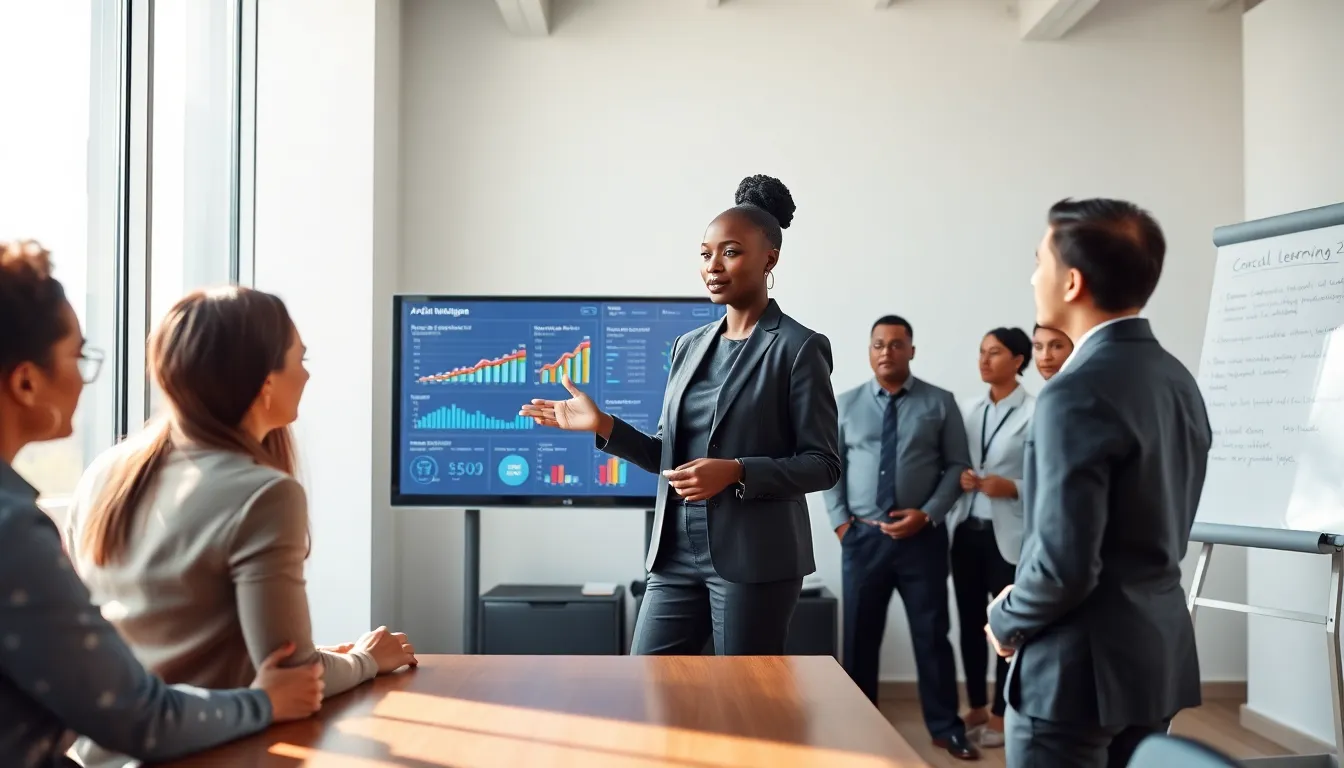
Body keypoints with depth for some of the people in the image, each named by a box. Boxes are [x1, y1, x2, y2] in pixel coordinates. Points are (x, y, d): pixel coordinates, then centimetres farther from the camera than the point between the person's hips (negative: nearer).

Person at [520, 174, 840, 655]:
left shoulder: (798, 348, -7)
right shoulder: (689, 346, 12)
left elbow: (823, 463, -9)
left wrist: (736, 471, -21)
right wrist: (603, 426, 1)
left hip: (753, 560, -6)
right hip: (678, 555, 6)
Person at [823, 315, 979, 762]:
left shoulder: (940, 403, 0)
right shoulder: (847, 404, 6)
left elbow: (958, 466, -1)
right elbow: (831, 466, 7)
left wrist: (928, 514, -12)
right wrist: (840, 521, -3)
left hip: (922, 536, -2)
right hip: (863, 537, 2)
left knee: (932, 633, 5)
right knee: (860, 635, 10)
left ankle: (946, 728, 17)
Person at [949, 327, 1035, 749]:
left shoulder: (1037, 412, -7)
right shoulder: (974, 410, 11)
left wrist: (1013, 488, -20)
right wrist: (960, 477, -2)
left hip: (1009, 536, -5)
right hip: (966, 530, 6)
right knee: (970, 622, 11)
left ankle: (1001, 715, 15)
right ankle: (977, 708, 24)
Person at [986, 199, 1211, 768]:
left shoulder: (1078, 393, -22)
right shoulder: (1176, 378, 6)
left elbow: (1064, 564, -26)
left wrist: (1006, 621, -6)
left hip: (1082, 667, -9)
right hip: (1159, 655, 9)